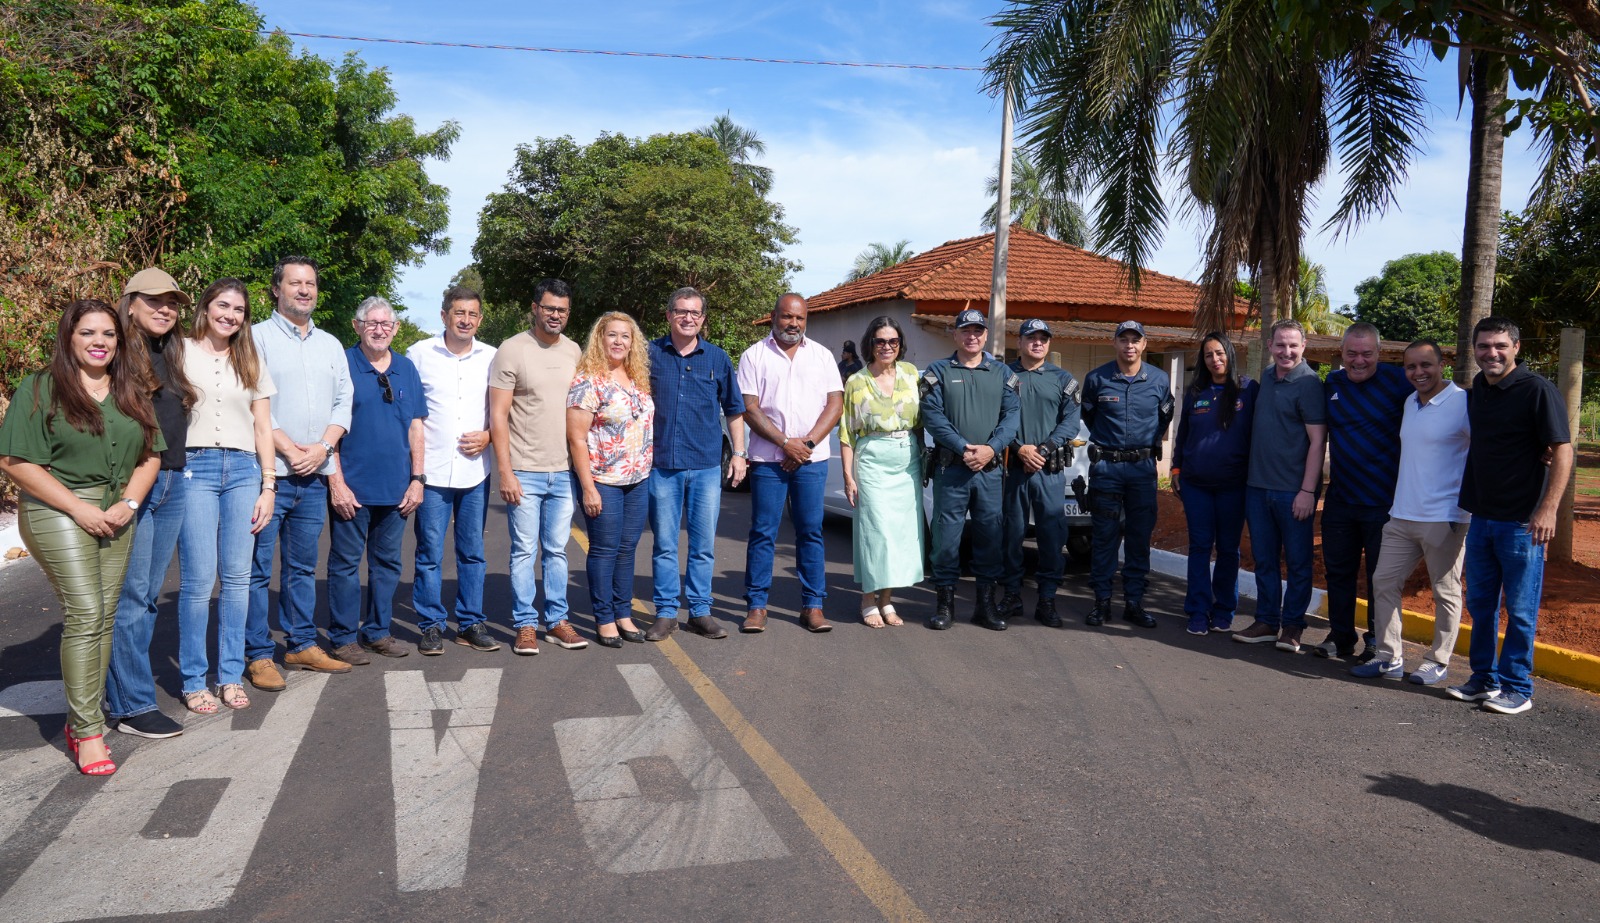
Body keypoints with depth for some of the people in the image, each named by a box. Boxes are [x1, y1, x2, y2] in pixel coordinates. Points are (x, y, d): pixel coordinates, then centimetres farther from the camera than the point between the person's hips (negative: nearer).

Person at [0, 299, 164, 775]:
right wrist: (80, 507, -13)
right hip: (59, 512, -5)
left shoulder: (133, 393, 13)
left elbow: (151, 455, 10)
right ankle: (88, 732, -4)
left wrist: (128, 504, -6)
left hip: (116, 516, 5)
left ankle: (82, 717, 17)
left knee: (105, 616, 5)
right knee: (85, 615, -11)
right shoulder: (40, 389, -2)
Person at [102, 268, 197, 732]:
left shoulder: (172, 356, 17)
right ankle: (132, 705, 1)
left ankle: (121, 688, 21)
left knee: (150, 594, 10)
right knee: (130, 595, -5)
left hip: (172, 484, 7)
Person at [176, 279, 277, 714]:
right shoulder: (180, 354, 5)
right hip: (195, 469, -3)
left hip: (244, 470, 3)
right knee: (199, 579, -6)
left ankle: (231, 675, 12)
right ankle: (194, 678, 6)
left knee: (237, 577, 3)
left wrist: (267, 486, 7)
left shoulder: (252, 364, 16)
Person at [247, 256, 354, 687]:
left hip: (314, 476, 5)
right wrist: (289, 450, -13)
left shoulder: (330, 344, 15)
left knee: (303, 566, 13)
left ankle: (302, 644, 22)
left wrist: (322, 448, -5)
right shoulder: (257, 337, -1)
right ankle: (258, 655, 7)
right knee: (257, 568, -1)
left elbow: (343, 401, 10)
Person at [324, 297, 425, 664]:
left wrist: (417, 478, 5)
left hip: (396, 488, 5)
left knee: (387, 562, 12)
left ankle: (378, 630, 24)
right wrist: (336, 481, -12)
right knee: (346, 562, 3)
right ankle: (344, 637, 14)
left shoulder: (406, 368, 10)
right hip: (352, 487, -5)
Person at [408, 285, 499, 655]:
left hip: (475, 471, 2)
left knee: (472, 552, 9)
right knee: (430, 553, 1)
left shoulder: (491, 358, 7)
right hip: (431, 471, -2)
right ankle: (431, 625, 13)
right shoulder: (420, 354, 2)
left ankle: (470, 623, 19)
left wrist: (488, 435, -4)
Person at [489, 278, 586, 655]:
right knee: (524, 550, 2)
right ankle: (525, 625, 12)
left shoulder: (574, 352, 9)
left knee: (557, 550, 11)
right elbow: (498, 415, -7)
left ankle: (556, 620, 21)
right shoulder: (512, 350, -5)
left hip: (564, 471, 4)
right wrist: (505, 472, -12)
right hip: (524, 472, -4)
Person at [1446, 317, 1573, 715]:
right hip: (1481, 518, 7)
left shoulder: (1537, 390, -11)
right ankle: (1484, 679, 25)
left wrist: (1548, 509, -21)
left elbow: (1562, 451, -14)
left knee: (1520, 610, 2)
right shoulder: (1477, 390, 10)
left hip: (1521, 521, -7)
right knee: (1480, 604, 13)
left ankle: (1516, 689, 12)